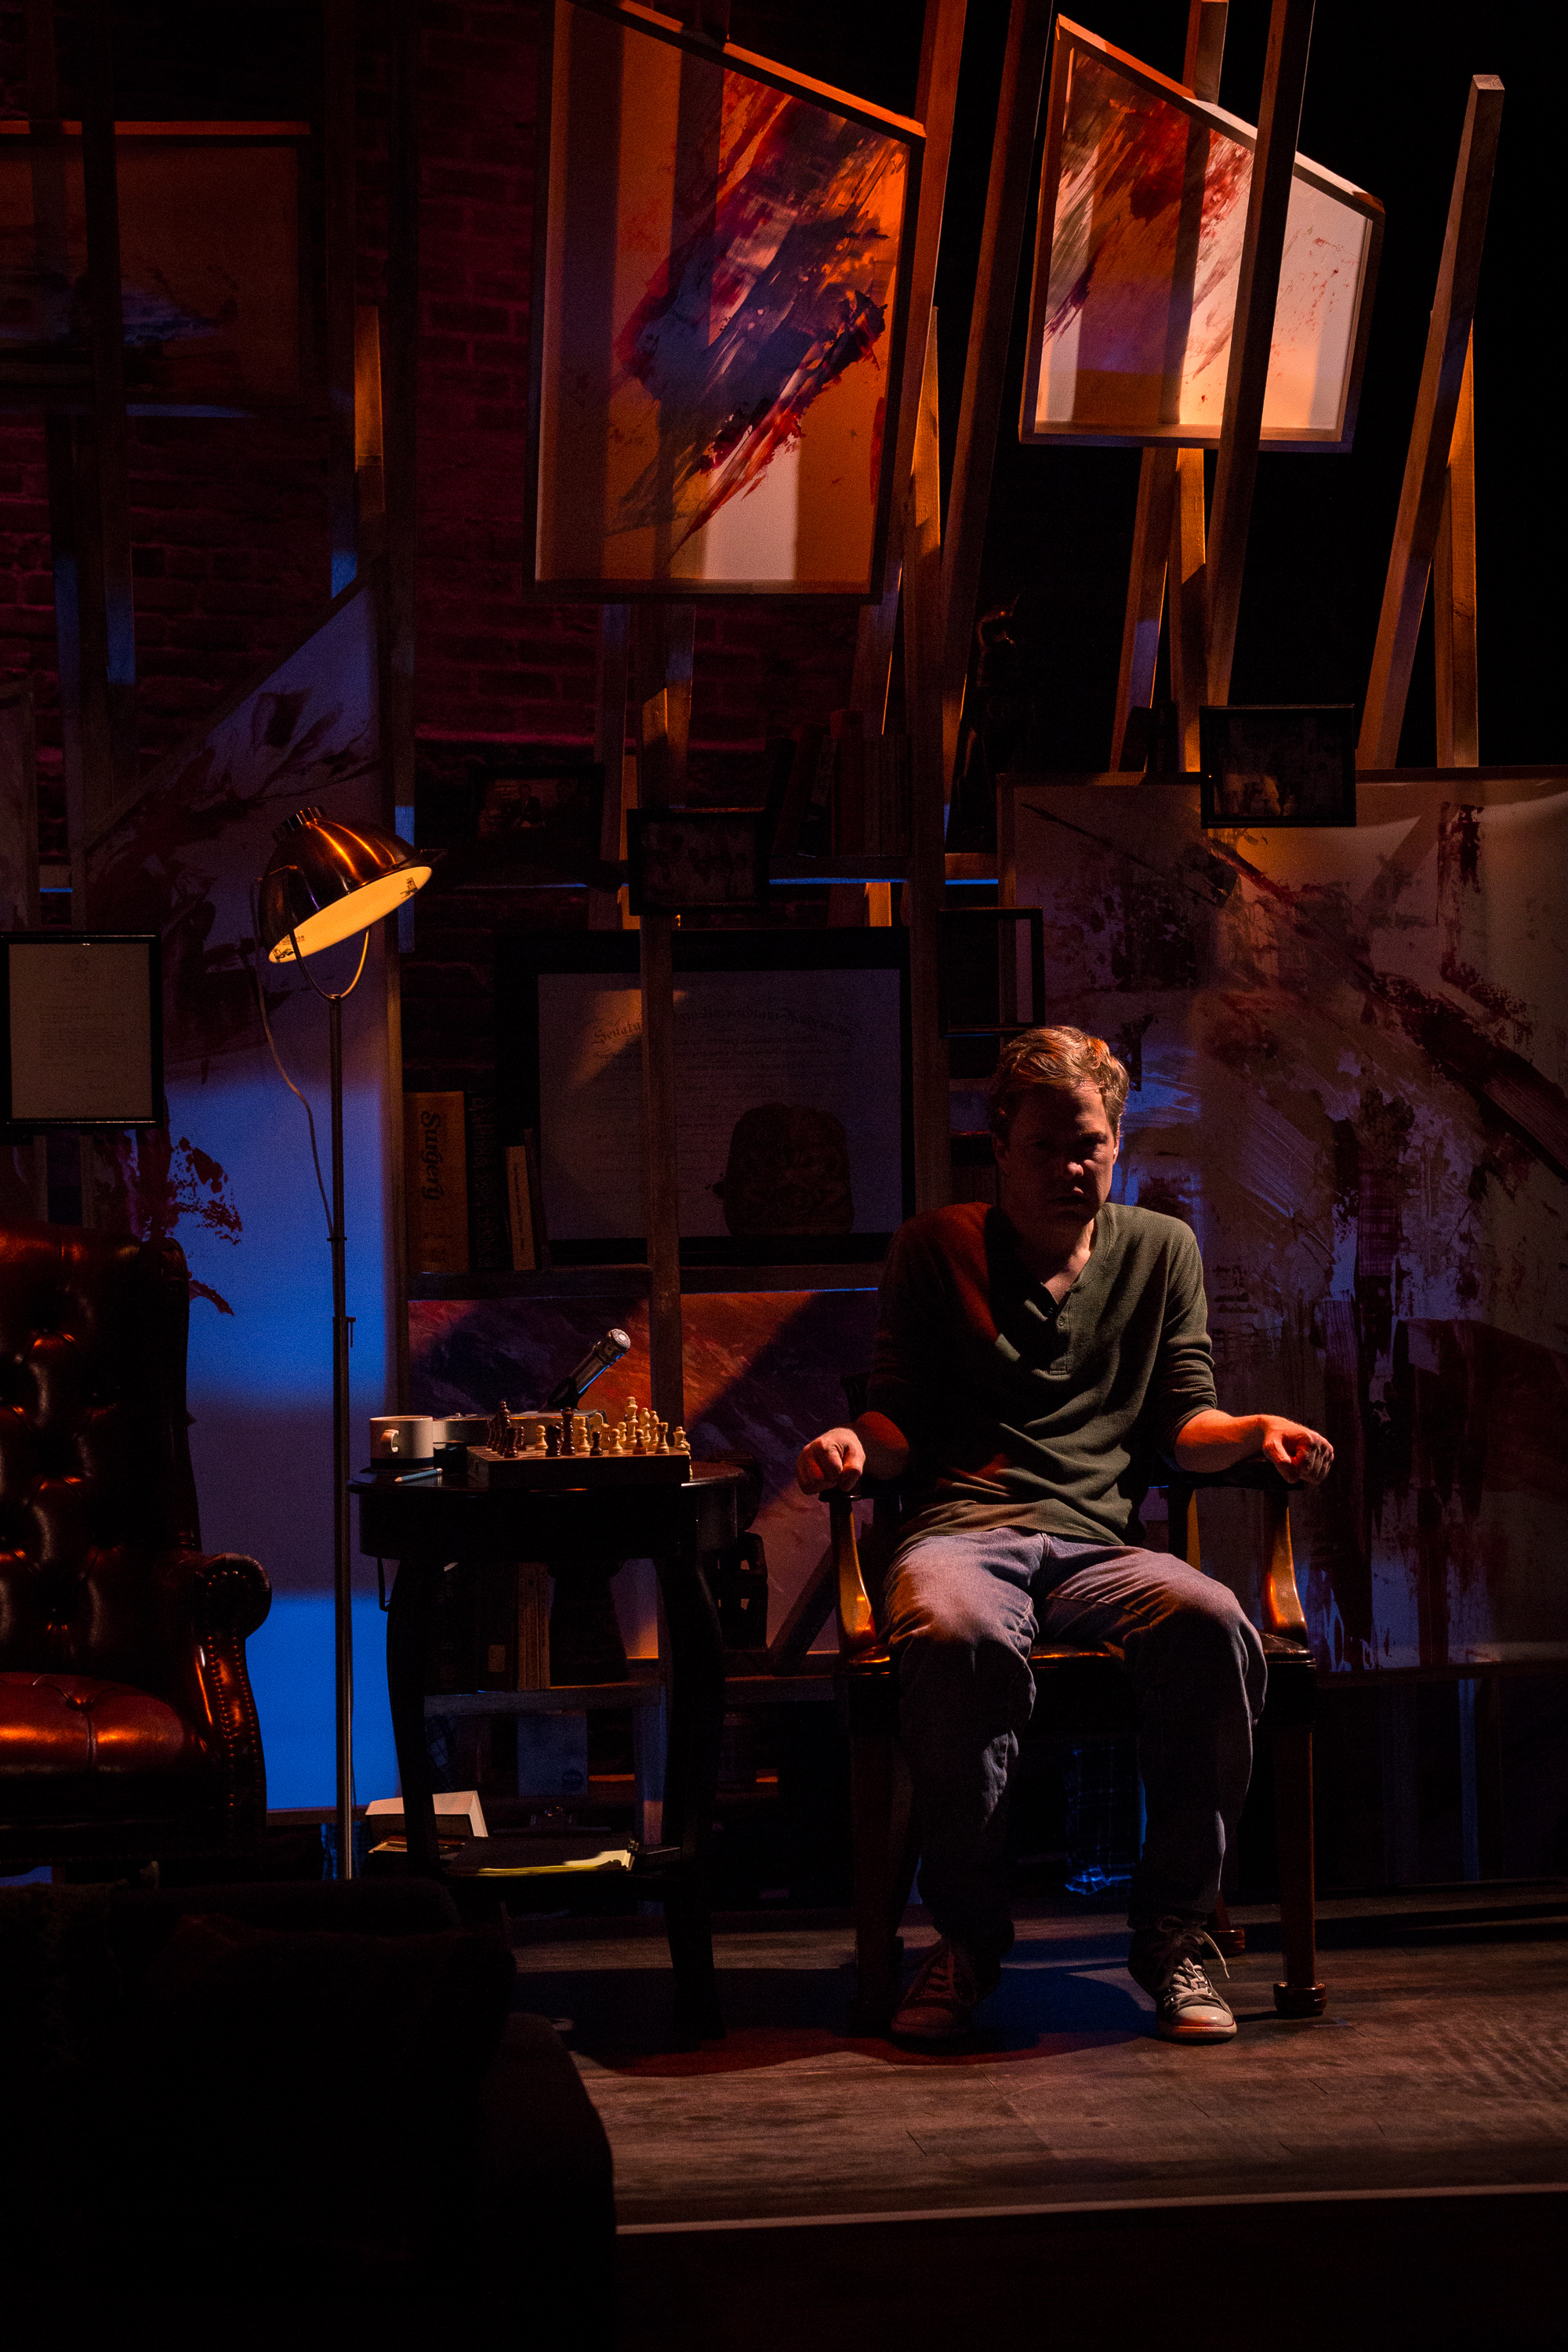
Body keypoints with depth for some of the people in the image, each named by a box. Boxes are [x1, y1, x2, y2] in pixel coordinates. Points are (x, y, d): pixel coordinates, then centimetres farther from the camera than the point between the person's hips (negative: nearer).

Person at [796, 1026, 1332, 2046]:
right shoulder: (935, 1250, 18)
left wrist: (1254, 1429, -8)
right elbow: (902, 1425, 14)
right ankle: (969, 1934, -21)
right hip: (962, 1528, -1)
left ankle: (1175, 1930, -20)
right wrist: (853, 1442, -10)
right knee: (955, 1634, -40)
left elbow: (1183, 1422, 15)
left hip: (1102, 1541, 2)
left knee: (1210, 1621, -34)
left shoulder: (1163, 1251, 23)